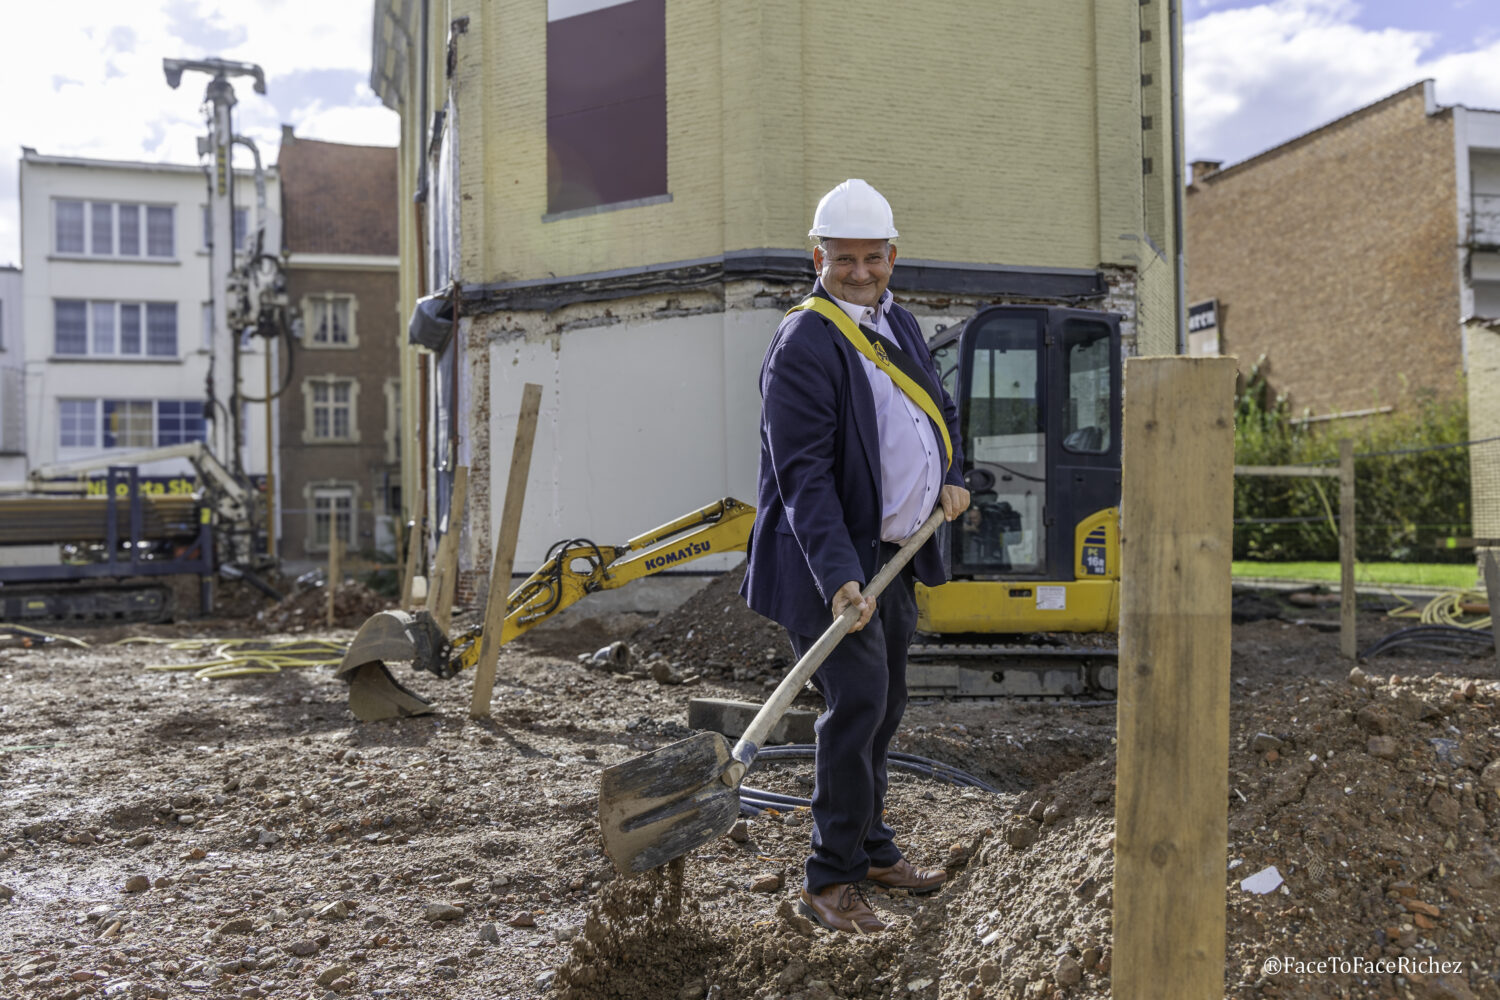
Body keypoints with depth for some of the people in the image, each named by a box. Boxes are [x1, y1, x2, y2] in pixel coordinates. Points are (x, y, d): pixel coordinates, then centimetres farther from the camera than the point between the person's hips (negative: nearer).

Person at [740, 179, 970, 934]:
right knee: (856, 701, -14)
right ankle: (829, 880, 0)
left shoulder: (898, 324, 12)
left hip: (891, 555, 9)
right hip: (829, 561, -9)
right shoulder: (802, 345, -16)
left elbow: (939, 411, 28)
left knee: (881, 707, 16)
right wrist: (839, 579, -32)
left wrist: (951, 476, 10)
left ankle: (871, 851, 32)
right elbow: (804, 476, -24)